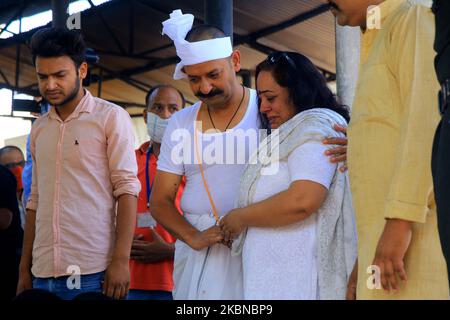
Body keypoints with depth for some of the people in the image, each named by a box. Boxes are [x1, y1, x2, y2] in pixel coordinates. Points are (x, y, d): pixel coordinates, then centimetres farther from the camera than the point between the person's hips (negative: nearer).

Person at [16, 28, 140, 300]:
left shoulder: (111, 117, -1)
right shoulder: (39, 128, 15)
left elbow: (126, 189, -7)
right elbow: (36, 201, 17)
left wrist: (121, 260, -15)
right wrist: (25, 269, 13)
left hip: (92, 272, -5)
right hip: (43, 273, 5)